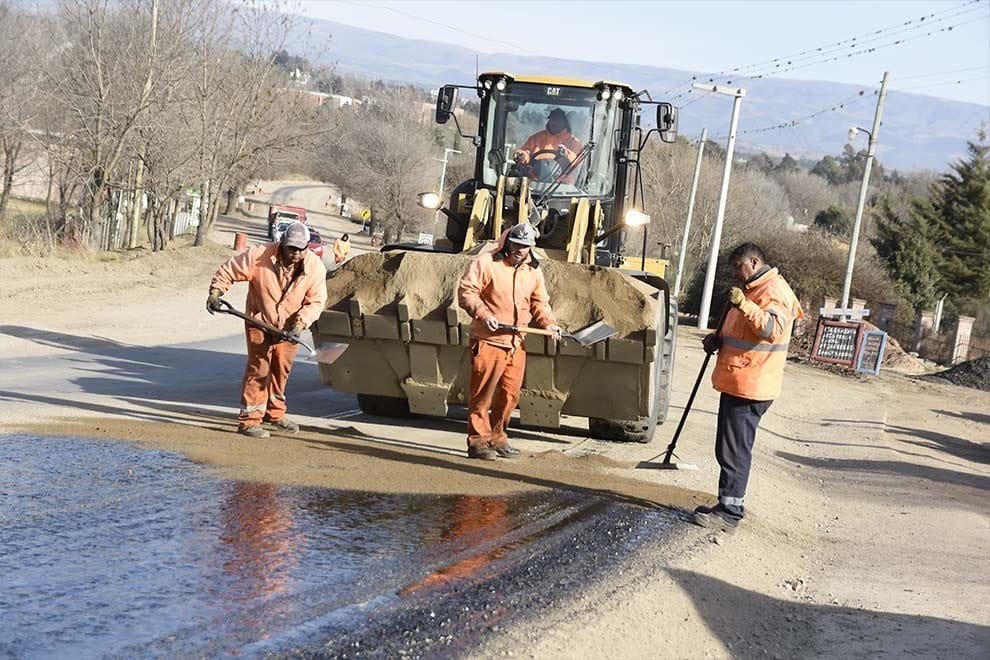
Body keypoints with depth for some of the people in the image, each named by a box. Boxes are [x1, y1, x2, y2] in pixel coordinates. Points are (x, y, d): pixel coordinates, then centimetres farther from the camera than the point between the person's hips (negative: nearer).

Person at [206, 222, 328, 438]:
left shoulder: (315, 267, -16)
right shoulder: (259, 255, -23)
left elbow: (316, 301, -10)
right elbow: (228, 272, -11)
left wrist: (300, 323, -23)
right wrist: (215, 293, -20)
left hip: (289, 326, 4)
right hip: (259, 322, -4)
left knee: (281, 369, 16)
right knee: (259, 368, -10)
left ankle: (275, 413, 34)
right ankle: (249, 420, -7)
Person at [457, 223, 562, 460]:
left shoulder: (533, 271, 13)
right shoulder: (485, 263, -6)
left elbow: (539, 303, 18)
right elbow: (466, 292, -9)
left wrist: (547, 323, 0)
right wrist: (483, 314, -22)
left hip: (516, 343, 6)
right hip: (488, 341, -6)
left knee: (510, 394, 10)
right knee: (482, 393, -4)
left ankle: (497, 437, 23)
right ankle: (477, 441, 1)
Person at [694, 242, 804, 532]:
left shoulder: (774, 291, -14)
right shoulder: (753, 290, 20)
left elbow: (773, 329, -32)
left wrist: (743, 305, -44)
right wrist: (717, 338, 10)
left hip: (749, 387, -11)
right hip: (736, 384, 11)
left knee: (734, 452, -8)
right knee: (729, 450, 15)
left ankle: (729, 513, -6)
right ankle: (727, 506, 22)